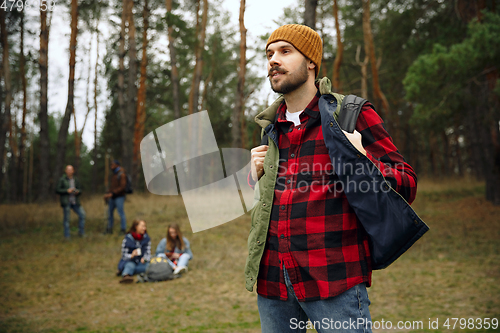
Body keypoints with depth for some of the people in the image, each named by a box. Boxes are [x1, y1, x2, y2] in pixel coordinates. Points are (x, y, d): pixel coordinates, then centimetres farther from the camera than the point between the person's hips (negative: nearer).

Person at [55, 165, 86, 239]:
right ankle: (67, 235, 5)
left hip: (75, 202, 4)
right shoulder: (62, 180, -1)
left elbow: (80, 190, 16)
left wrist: (78, 192, -8)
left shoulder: (76, 180, 12)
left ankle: (81, 232, 5)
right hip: (66, 202, -4)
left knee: (82, 214, -7)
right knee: (66, 218, -3)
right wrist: (67, 191, -17)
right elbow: (57, 190, -5)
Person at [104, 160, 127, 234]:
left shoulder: (122, 174, -10)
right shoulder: (114, 174, 18)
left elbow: (122, 187, -18)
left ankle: (123, 230, 0)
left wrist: (112, 194, -21)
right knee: (109, 212, 9)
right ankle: (109, 229, 17)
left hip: (119, 197, -9)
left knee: (121, 213, -6)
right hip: (112, 197, 9)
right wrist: (107, 194, 8)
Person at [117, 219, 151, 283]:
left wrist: (145, 258, -21)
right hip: (129, 261, -2)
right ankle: (125, 276, -69)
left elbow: (148, 252, 2)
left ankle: (124, 271, -30)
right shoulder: (127, 239, -6)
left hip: (141, 262, 3)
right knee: (130, 265, -37)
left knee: (148, 266, -31)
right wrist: (132, 256, -28)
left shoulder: (146, 238, 4)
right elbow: (124, 255, -6)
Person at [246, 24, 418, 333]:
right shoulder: (271, 127, 15)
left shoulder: (353, 114, -1)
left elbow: (406, 185, -3)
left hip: (334, 281, -5)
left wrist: (362, 162, -20)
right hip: (272, 279, 5)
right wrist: (256, 176, 8)